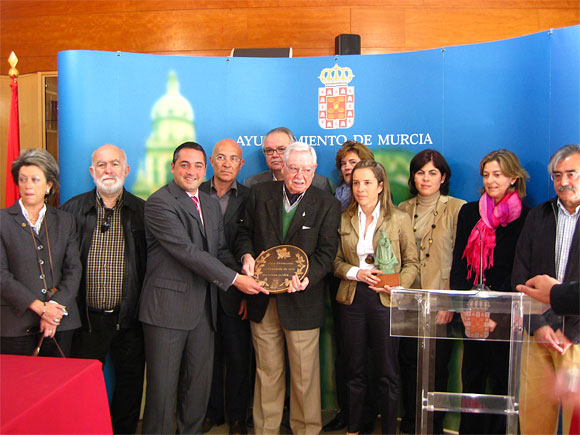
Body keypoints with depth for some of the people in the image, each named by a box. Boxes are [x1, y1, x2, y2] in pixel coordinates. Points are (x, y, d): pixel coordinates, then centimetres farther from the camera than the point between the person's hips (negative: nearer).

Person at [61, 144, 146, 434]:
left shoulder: (142, 211, 2)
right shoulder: (73, 209, 2)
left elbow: (151, 261, 2)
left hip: (129, 318, 1)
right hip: (86, 318, 0)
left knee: (130, 382, 13)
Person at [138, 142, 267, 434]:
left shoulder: (211, 204, 15)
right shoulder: (159, 203, -11)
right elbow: (187, 251, -19)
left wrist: (246, 271, -2)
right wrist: (234, 279, -19)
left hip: (204, 308, 7)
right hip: (168, 307, -7)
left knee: (200, 384, 14)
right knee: (163, 386, 2)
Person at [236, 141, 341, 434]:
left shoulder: (327, 205, -2)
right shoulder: (260, 194, 5)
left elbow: (326, 253, -6)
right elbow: (245, 232, 13)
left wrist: (306, 277, -24)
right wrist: (246, 255, -8)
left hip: (302, 301, -2)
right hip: (263, 300, 2)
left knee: (304, 374, 7)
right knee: (267, 371, 15)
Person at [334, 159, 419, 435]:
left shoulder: (399, 219, -2)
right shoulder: (344, 220, 6)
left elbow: (412, 262, 1)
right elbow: (336, 261, 8)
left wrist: (398, 285, -17)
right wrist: (356, 272, -11)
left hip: (385, 300, -2)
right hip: (352, 299, 3)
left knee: (387, 372, 6)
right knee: (354, 369, 13)